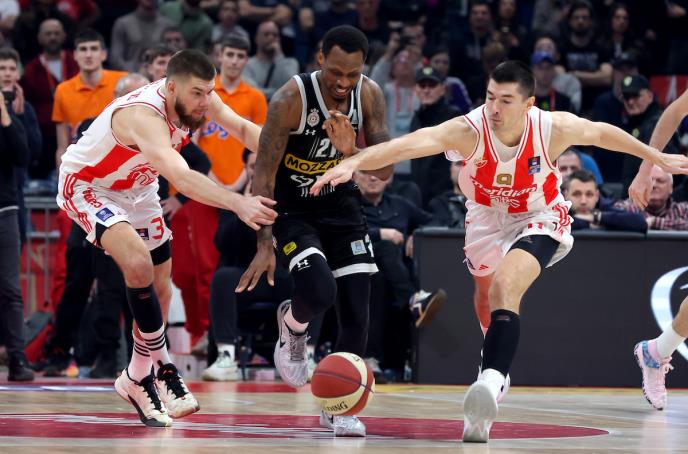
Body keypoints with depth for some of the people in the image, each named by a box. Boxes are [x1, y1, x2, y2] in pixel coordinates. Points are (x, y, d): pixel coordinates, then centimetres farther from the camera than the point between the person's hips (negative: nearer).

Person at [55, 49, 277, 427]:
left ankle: (139, 376, 27)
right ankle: (159, 366, -16)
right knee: (138, 262, -29)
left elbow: (243, 128, -4)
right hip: (86, 185, -8)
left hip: (136, 189, 8)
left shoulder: (196, 99, -18)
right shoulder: (143, 116, -41)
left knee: (159, 286, 9)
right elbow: (182, 179, -54)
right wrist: (238, 204, -66)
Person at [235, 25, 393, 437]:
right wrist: (265, 245, -26)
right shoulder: (292, 99, -25)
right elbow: (264, 174, -21)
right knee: (319, 292, -26)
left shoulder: (369, 95, -12)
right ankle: (293, 325, 11)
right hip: (292, 209, -4)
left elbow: (385, 171, -10)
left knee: (356, 313, -4)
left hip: (342, 206, 4)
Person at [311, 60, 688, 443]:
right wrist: (354, 161, -64)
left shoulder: (553, 128, -28)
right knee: (487, 296, 26)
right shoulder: (469, 131, -32)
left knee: (505, 289, -30)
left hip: (539, 218, -3)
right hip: (487, 219, 3)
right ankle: (496, 363, 57)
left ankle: (491, 382, -44)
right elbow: (411, 143, -49)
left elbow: (601, 133, -6)